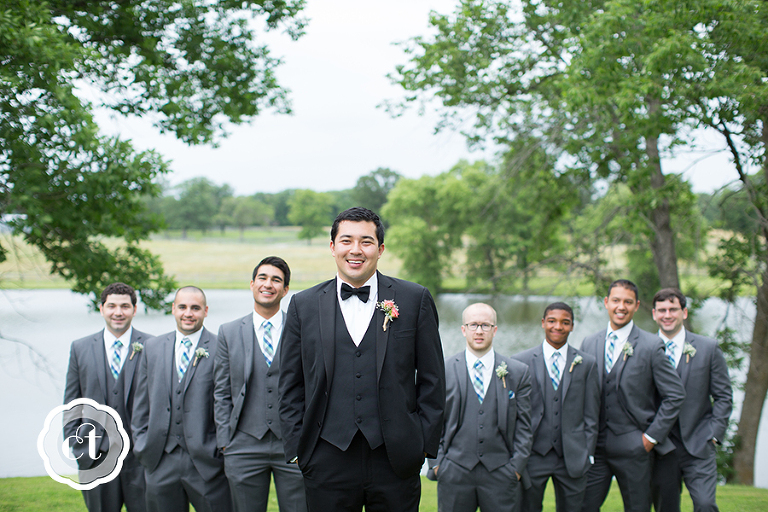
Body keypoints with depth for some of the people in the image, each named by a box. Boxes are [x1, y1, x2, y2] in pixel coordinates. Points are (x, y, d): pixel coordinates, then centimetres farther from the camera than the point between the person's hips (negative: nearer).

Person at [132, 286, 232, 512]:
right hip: (161, 462, 4)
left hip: (206, 461, -4)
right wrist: (142, 443, 8)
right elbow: (142, 403, 15)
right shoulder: (153, 348, 12)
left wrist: (223, 449, -7)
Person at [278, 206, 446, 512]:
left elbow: (432, 381, 5)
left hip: (396, 462, 0)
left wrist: (424, 445, 0)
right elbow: (290, 386, 9)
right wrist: (297, 448, 2)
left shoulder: (415, 300, 4)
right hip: (328, 461, 1)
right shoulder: (304, 305, 7)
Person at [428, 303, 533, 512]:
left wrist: (516, 466, 0)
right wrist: (436, 463, 0)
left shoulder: (518, 372, 7)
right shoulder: (443, 370, 5)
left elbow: (523, 425, 7)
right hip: (454, 472, 0)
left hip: (501, 473, 0)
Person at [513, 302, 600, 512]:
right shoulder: (521, 361, 1)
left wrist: (588, 454, 2)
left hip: (572, 458, 1)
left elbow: (591, 416, 7)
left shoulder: (587, 363, 6)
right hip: (533, 455, -1)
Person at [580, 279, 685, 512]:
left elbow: (675, 395, -4)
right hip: (594, 447, 3)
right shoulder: (589, 343, 8)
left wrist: (652, 436, -7)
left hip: (633, 448, -3)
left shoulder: (651, 345, -5)